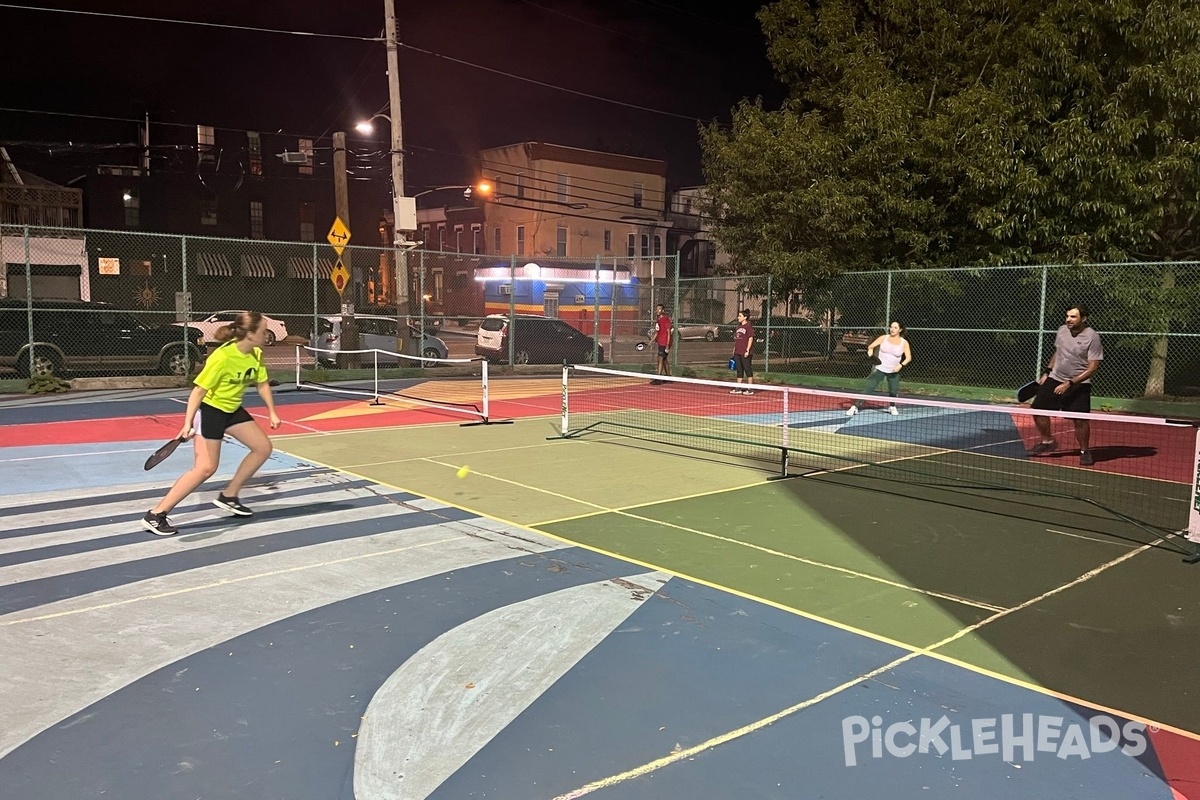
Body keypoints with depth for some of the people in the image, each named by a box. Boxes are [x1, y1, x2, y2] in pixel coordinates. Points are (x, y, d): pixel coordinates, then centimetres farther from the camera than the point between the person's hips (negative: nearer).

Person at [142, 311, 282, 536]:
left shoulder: (256, 355, -5)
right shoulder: (222, 357, -28)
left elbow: (263, 384, 10)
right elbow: (198, 391, -25)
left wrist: (272, 413, 9)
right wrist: (188, 423, -29)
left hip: (233, 410, 9)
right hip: (210, 410, -9)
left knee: (264, 448, 9)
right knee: (206, 468, -16)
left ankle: (228, 496, 22)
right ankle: (155, 515, -9)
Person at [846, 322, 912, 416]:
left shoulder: (904, 342, -4)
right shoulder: (884, 338, -2)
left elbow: (908, 358, -7)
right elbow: (871, 346, 2)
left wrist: (901, 365, -25)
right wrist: (870, 351, -21)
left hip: (894, 371, 1)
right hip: (879, 368, -1)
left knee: (893, 391, 4)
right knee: (869, 389, -9)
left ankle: (892, 407, 35)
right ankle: (855, 407, -9)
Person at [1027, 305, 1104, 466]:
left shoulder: (1092, 337, -15)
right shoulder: (1062, 330, 3)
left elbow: (1092, 368, -17)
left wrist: (1069, 383, -22)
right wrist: (1046, 372, 13)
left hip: (1078, 385, -6)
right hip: (1055, 379, 6)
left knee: (1080, 420, -11)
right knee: (1038, 409, 2)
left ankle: (1085, 451, 12)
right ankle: (1047, 441, 24)